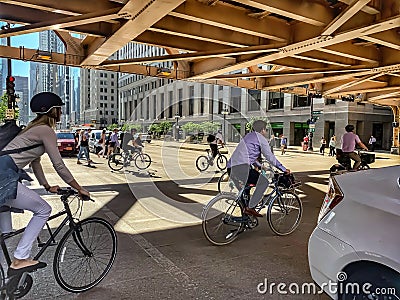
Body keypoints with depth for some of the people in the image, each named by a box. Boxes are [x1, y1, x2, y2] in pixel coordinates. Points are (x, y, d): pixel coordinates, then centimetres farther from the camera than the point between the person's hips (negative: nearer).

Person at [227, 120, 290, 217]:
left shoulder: (248, 136, 29)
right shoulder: (261, 138, 3)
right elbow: (270, 157, 0)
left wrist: (260, 166, 50)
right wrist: (283, 169, 9)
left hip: (231, 168, 10)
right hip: (242, 168, -10)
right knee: (264, 182, -4)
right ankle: (250, 207, -9)